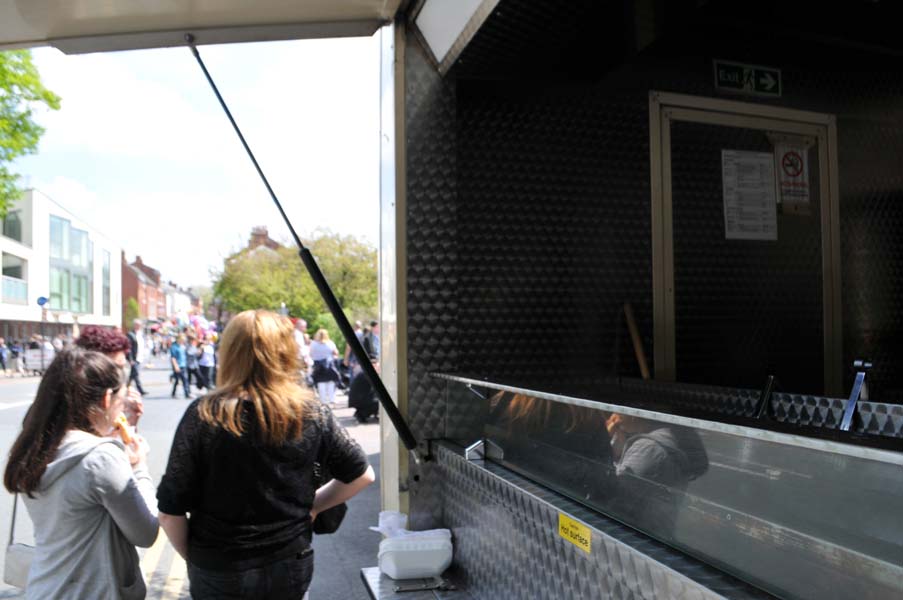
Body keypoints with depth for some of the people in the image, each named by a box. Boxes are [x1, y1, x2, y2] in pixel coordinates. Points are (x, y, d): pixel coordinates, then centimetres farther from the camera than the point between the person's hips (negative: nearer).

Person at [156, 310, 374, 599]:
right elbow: (362, 475, -2)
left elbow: (170, 510, -12)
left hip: (219, 575, -1)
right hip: (292, 568, 2)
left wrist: (194, 558, 5)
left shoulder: (203, 415, -16)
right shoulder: (312, 415, -10)